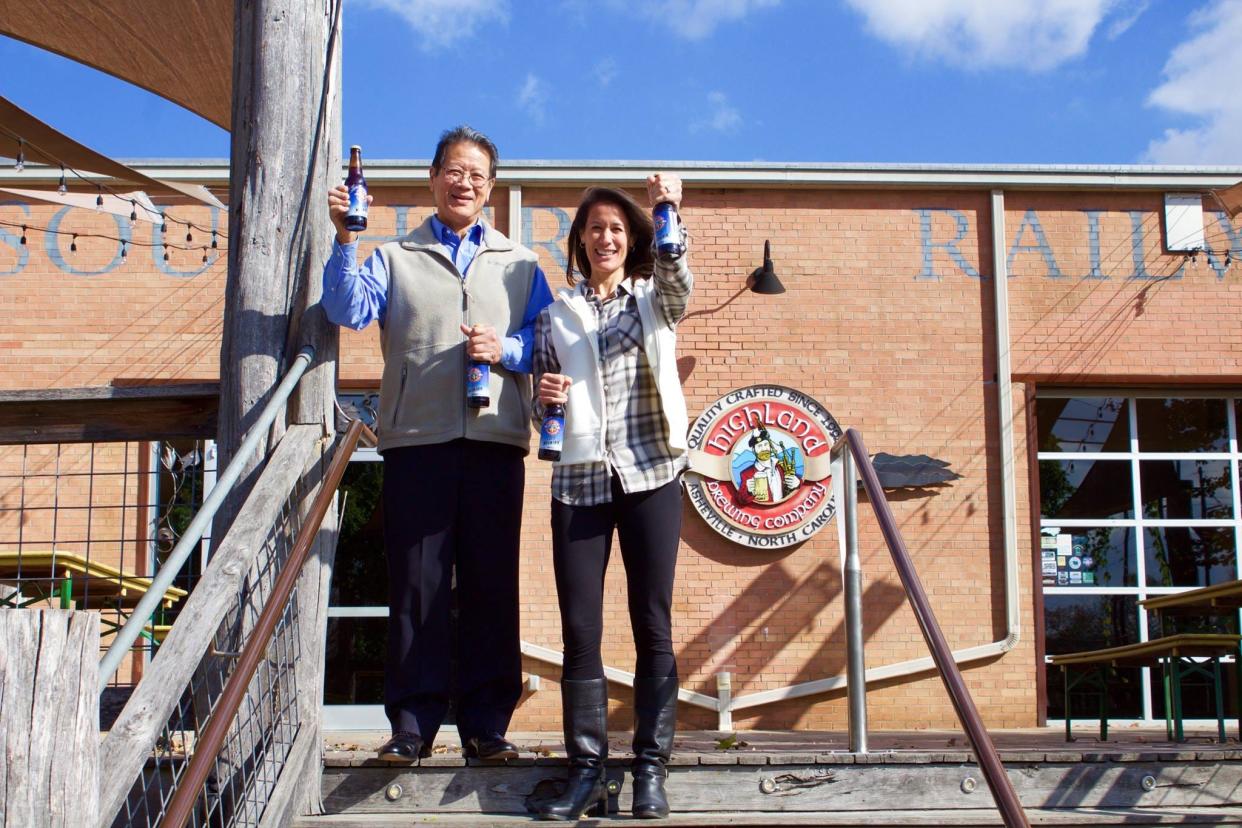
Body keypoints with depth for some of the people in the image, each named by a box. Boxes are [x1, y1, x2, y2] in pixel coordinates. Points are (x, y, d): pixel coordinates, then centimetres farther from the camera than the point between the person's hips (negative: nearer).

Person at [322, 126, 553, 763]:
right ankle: (413, 722, 6)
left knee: (493, 583, 1)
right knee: (416, 583, -2)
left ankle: (487, 722, 9)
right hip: (417, 440, -1)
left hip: (496, 440, 1)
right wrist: (344, 242, -10)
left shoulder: (519, 265, 20)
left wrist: (506, 349, -9)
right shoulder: (394, 258, 17)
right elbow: (348, 312, 0)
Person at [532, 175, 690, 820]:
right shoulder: (555, 313, 14)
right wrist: (542, 397, -7)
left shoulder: (654, 300, 10)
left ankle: (651, 768, 9)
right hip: (579, 480, 2)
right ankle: (586, 769, 9)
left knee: (653, 626, 0)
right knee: (579, 629, 0)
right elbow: (539, 402, 16)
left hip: (649, 475, -1)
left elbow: (679, 281, -14)